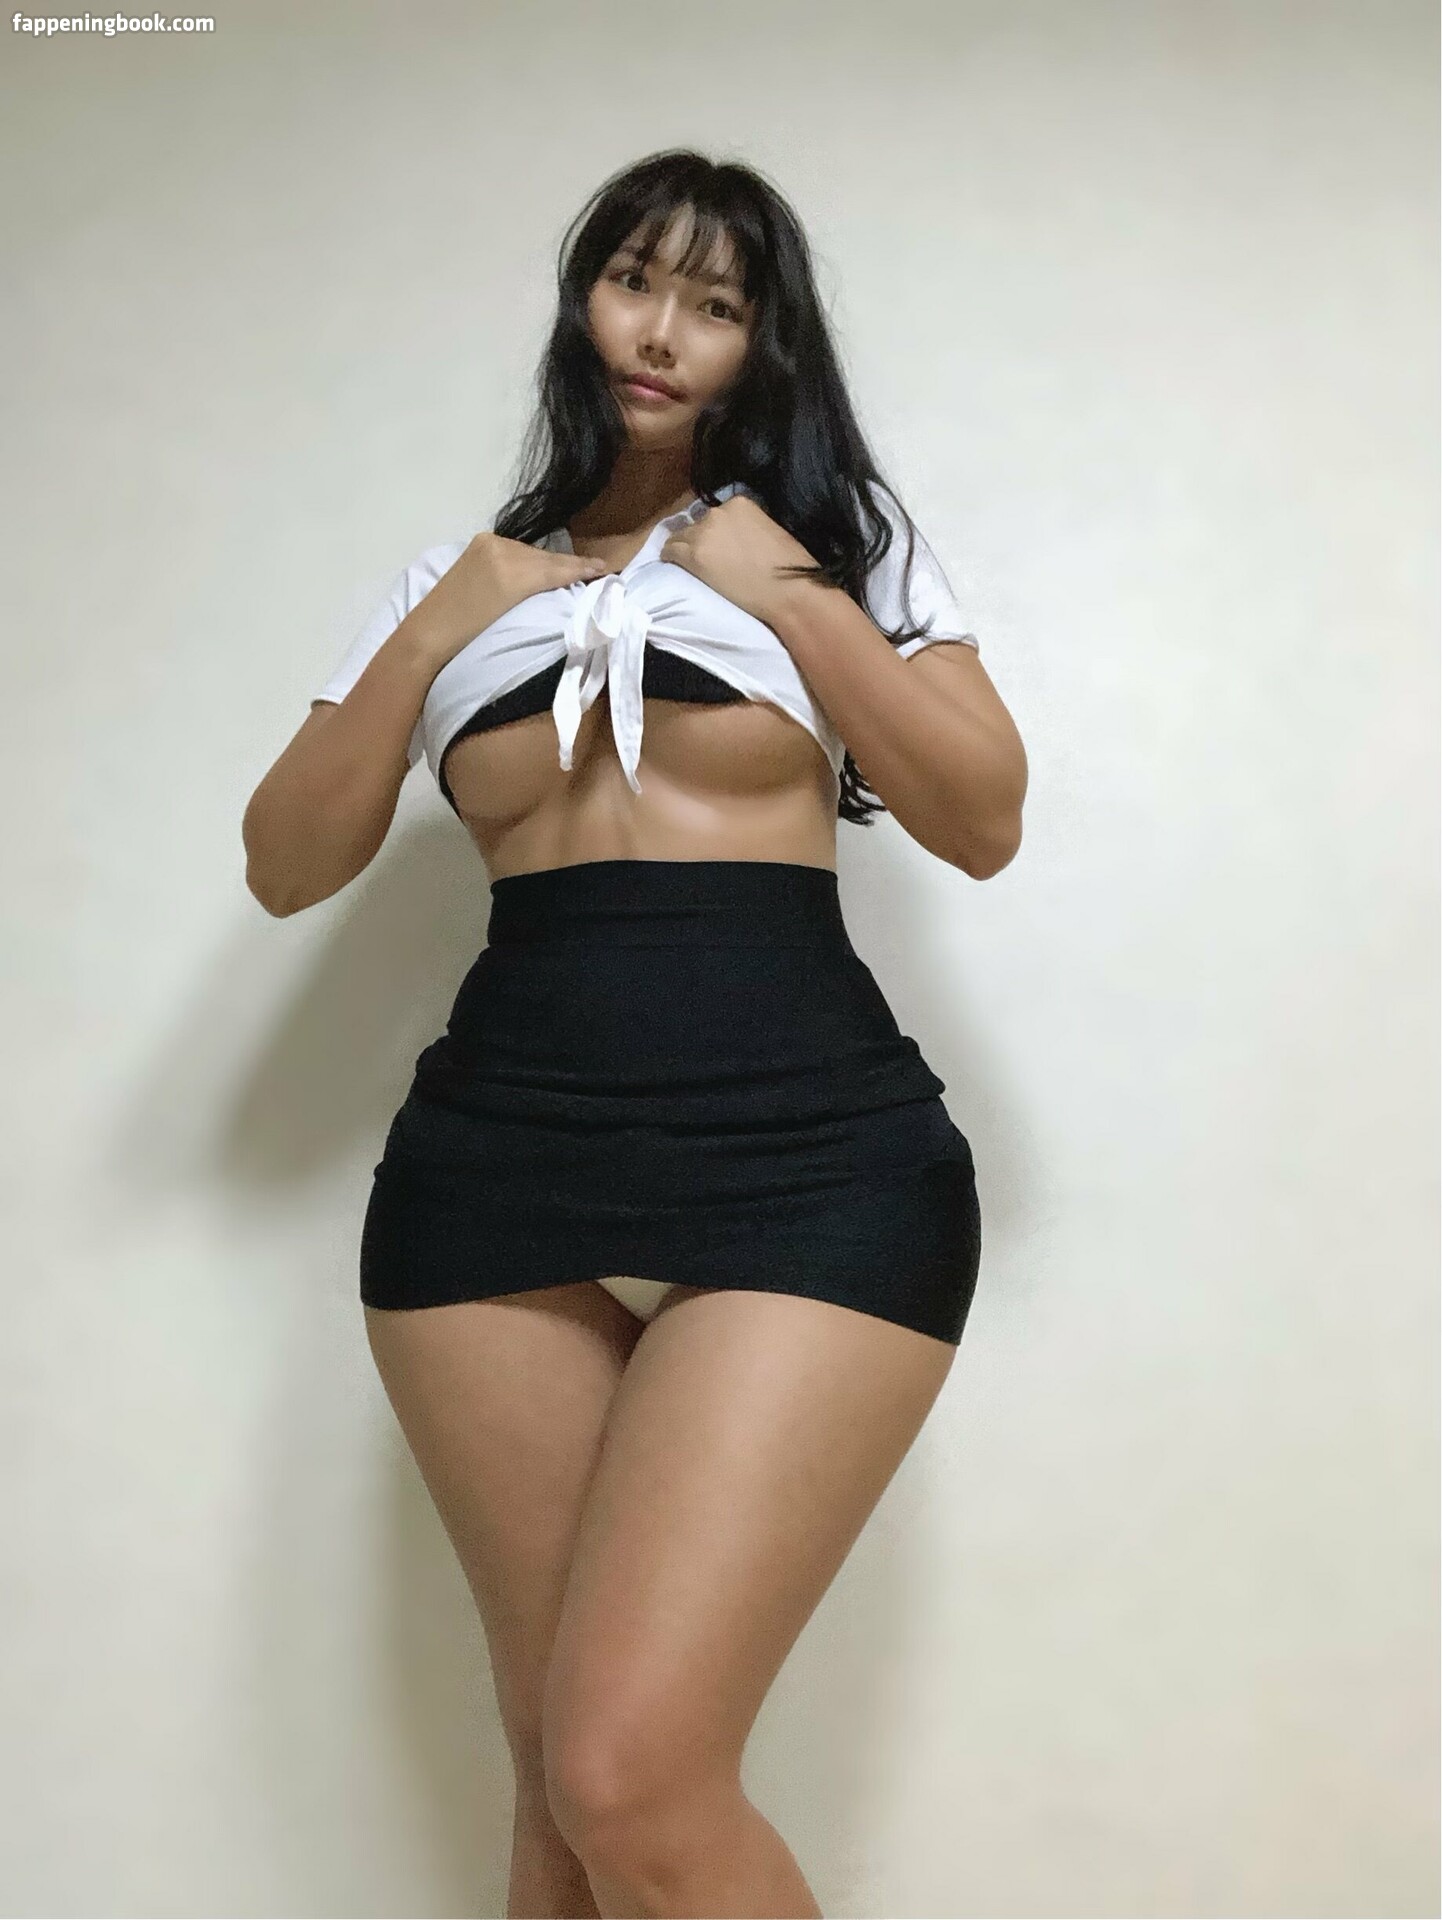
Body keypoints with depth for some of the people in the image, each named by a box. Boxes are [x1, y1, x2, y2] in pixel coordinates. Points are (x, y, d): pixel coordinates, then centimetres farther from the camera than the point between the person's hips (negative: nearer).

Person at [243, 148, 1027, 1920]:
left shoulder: (837, 538, 15)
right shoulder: (462, 578, 20)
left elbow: (985, 823, 5)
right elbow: (285, 867, 15)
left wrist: (792, 597, -2)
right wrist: (429, 640, 4)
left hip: (810, 1160, -2)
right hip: (495, 1169, 3)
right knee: (556, 1767, 6)